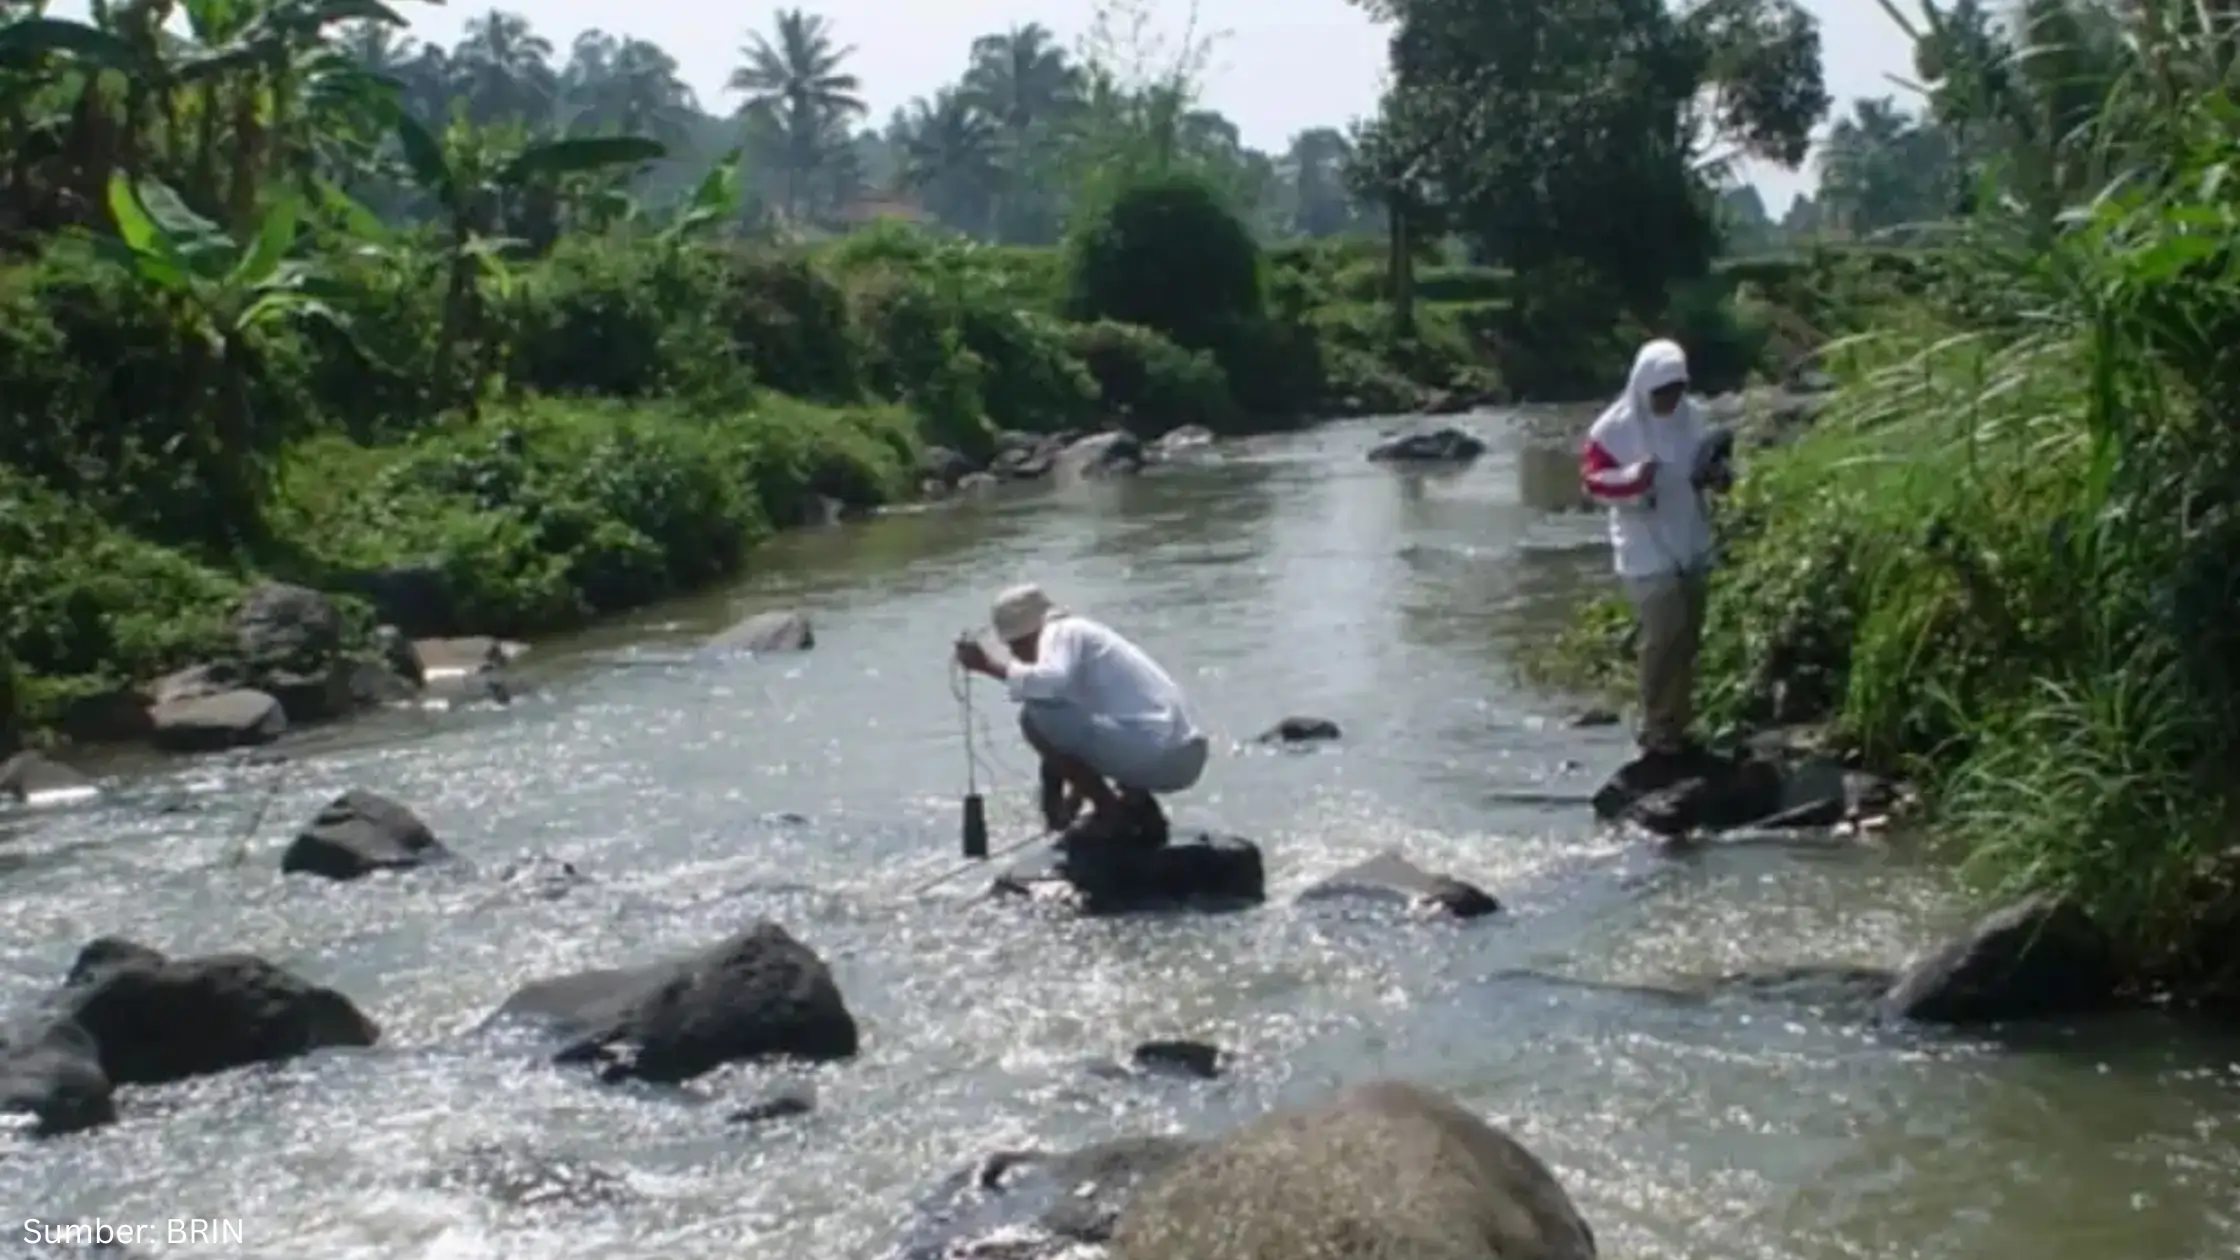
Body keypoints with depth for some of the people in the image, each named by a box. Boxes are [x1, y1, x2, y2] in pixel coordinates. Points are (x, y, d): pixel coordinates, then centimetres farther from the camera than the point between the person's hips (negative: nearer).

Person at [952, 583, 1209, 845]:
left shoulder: (1061, 632, -1)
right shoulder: (1084, 634, 27)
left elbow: (1054, 682, -25)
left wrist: (988, 665, -13)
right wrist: (1069, 802, 32)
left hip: (1158, 753, -10)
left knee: (1035, 716, -7)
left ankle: (1112, 812, -2)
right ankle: (1137, 805, 12)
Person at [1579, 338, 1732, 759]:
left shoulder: (1691, 416, 3)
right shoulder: (1615, 428, -13)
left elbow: (1709, 466, 15)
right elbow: (1594, 479, -14)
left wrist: (1717, 473, -8)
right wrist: (1636, 476, -31)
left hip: (1693, 545, 6)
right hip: (1647, 551, -6)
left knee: (1688, 638, 10)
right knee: (1663, 637, -12)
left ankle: (1678, 725, 20)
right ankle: (1657, 729, -2)